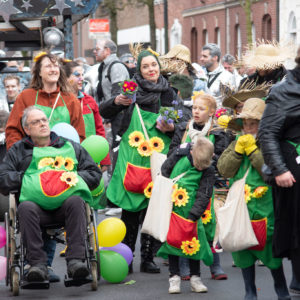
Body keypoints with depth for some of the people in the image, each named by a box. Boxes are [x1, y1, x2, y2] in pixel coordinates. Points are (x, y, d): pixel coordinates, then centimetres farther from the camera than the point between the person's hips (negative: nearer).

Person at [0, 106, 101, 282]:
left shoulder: (71, 147, 28)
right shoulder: (18, 150, 27)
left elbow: (94, 174, 21)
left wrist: (73, 177, 3)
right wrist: (27, 178, 1)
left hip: (64, 205, 0)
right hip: (36, 203, 0)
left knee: (76, 201, -36)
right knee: (25, 208, -37)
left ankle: (76, 260, -44)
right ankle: (38, 264, -42)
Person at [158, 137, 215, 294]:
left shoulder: (208, 170, -11)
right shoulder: (180, 154, -11)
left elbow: (204, 195, -12)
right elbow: (164, 171, 3)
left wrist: (193, 215, -19)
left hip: (191, 210, 0)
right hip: (172, 209, 0)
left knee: (194, 243, 2)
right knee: (172, 239, 3)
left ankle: (195, 278, 14)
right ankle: (174, 277, 11)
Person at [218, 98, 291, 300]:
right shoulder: (237, 143, 11)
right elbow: (224, 169, 3)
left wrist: (252, 149, -17)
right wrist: (238, 149, -9)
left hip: (264, 205, -4)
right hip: (240, 204, 5)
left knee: (269, 245, 0)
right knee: (242, 246, 6)